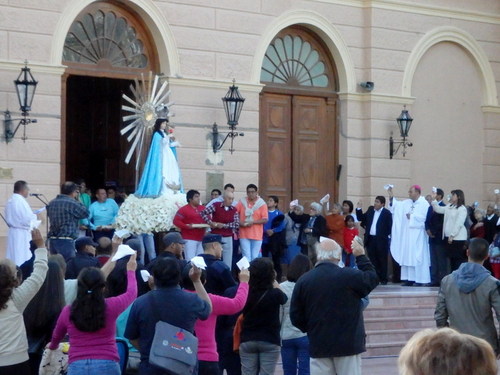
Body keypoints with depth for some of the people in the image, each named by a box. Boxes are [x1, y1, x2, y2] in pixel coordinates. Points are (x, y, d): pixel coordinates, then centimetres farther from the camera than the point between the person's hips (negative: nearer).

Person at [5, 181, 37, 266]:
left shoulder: (10, 201, 10)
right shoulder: (21, 201, -18)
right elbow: (29, 219, -21)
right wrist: (35, 216, -1)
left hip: (12, 231, 9)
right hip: (22, 233, -9)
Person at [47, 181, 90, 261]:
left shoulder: (51, 203, 9)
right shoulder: (72, 204, -11)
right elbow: (86, 213, -1)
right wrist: (78, 201, 9)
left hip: (52, 240, 7)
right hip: (66, 241, -7)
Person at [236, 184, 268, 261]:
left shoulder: (262, 204, 0)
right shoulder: (242, 202, 5)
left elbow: (265, 220, -4)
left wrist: (253, 222, -15)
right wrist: (240, 222, -10)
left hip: (257, 235, -1)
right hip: (244, 235, 1)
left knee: (255, 258, 4)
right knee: (246, 257, -5)